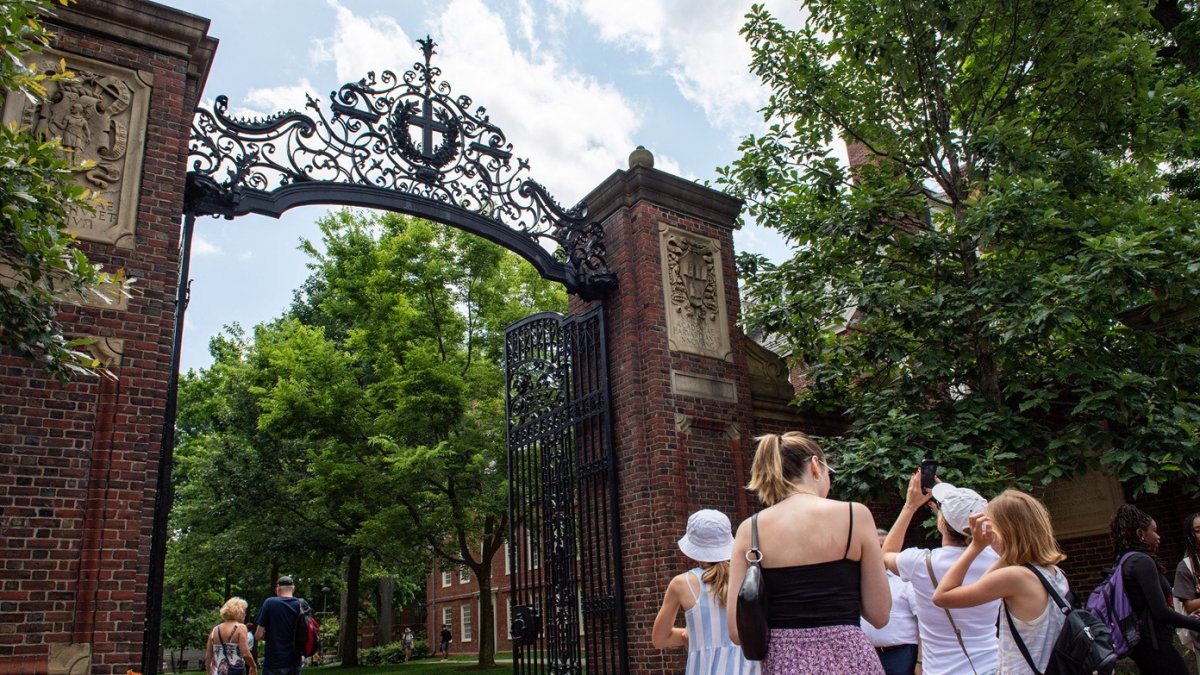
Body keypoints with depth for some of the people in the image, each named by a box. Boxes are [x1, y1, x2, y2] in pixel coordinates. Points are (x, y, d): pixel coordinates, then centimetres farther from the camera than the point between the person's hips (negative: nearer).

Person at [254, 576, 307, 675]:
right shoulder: (302, 604, 2)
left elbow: (259, 635, -7)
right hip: (295, 662, 4)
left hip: (274, 663, -4)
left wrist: (270, 635, 12)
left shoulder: (270, 603, -8)